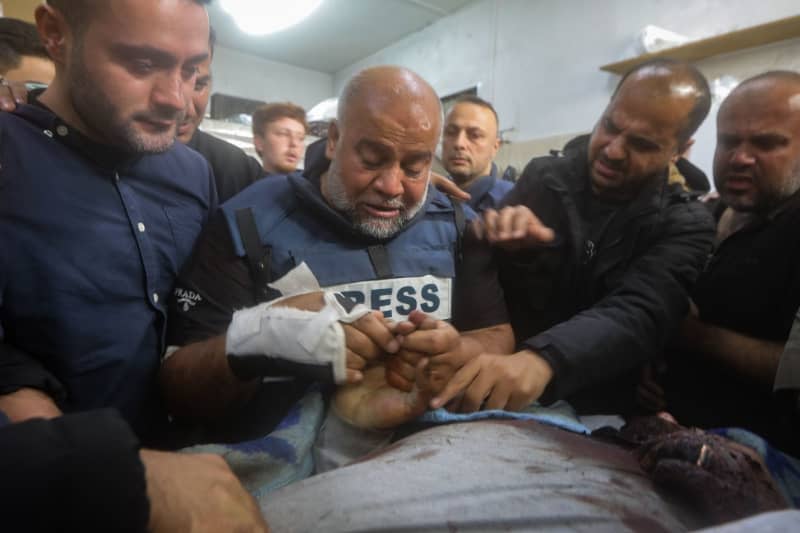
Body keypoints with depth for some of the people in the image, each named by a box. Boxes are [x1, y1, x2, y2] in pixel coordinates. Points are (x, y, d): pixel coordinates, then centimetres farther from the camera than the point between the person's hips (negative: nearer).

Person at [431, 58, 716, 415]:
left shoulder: (686, 225, -6)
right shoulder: (541, 178, 0)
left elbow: (637, 315, -23)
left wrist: (541, 359, -41)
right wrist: (490, 237, -18)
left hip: (600, 414, -1)